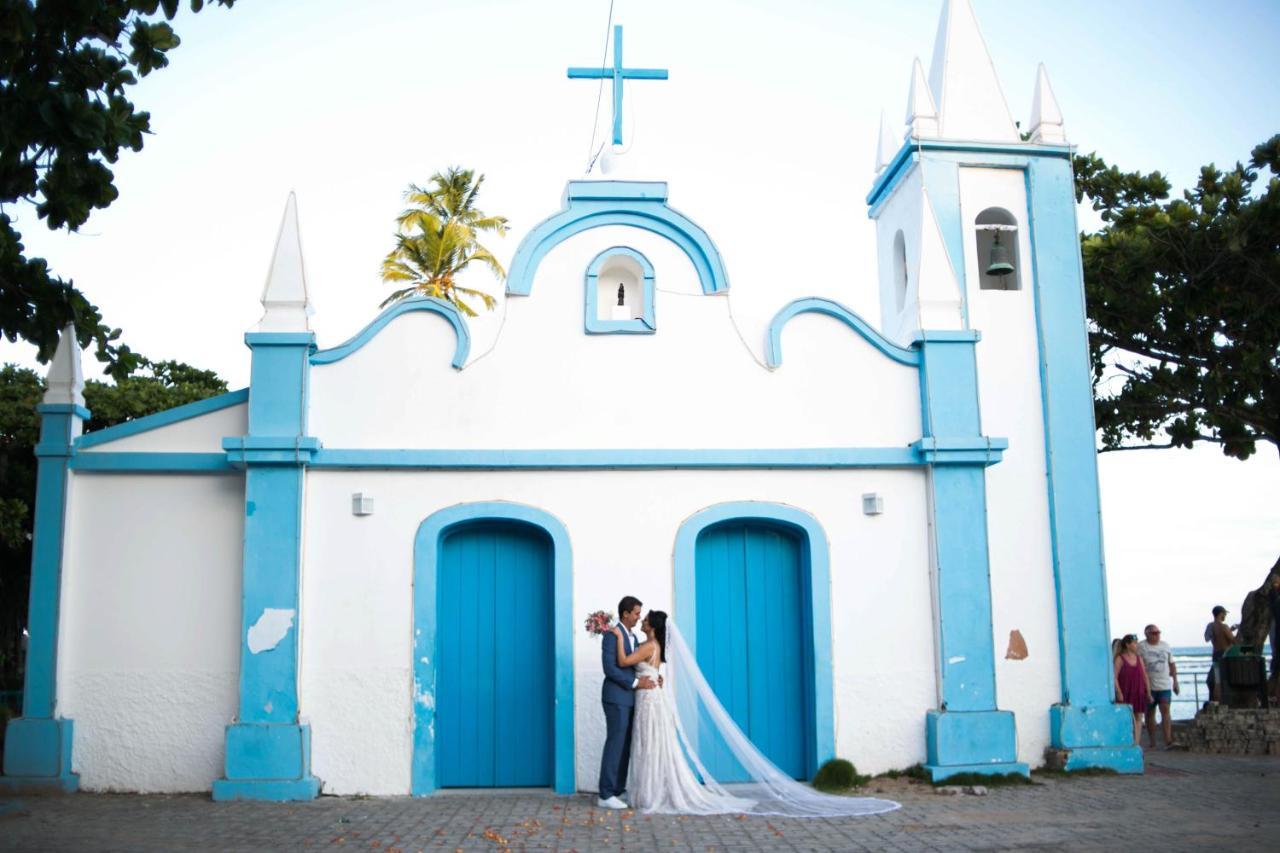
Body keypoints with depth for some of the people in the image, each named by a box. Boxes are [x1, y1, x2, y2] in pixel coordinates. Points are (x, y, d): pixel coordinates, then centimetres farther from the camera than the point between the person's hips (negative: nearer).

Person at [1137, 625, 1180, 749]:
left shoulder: (1166, 646, 10)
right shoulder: (1141, 647, -4)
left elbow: (1172, 664, 15)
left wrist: (1175, 681, 12)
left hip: (1165, 685, 2)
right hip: (1148, 686, -2)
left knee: (1165, 711, -9)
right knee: (1150, 713, 6)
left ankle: (1168, 741, -14)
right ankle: (1152, 743, 14)